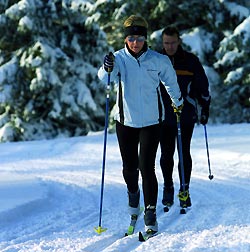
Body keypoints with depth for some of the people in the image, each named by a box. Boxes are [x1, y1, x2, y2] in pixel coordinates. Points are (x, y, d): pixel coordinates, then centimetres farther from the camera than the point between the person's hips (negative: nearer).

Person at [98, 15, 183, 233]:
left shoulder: (159, 61, -7)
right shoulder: (119, 58, -7)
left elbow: (170, 82, 12)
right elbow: (105, 78, -26)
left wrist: (177, 102, 27)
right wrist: (107, 69, -49)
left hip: (151, 121, -1)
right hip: (125, 120, 2)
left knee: (146, 167, -10)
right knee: (129, 167, 13)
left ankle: (151, 213, -4)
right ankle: (133, 192, 45)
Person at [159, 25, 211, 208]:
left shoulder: (191, 61, 1)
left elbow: (203, 87, 9)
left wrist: (205, 110, 8)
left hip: (186, 116, -1)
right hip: (163, 116, 1)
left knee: (185, 153, -1)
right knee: (166, 154, 5)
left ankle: (185, 191, 8)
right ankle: (168, 188, 19)